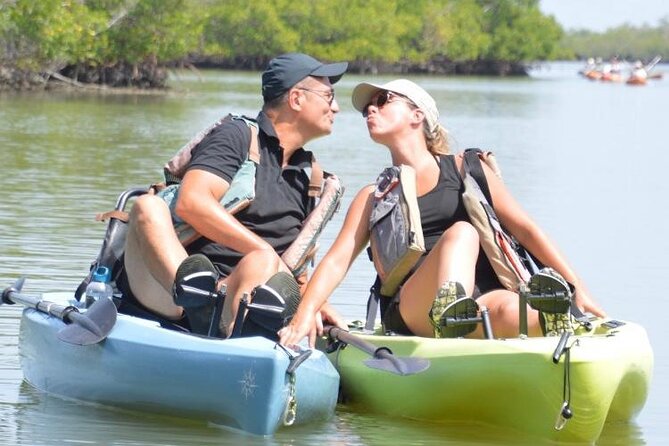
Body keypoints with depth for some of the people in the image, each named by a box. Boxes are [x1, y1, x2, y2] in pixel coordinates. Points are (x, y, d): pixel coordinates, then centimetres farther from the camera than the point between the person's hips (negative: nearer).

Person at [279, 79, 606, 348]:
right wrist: (306, 312, -10)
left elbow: (525, 228, 12)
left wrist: (577, 288, 2)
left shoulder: (463, 170, 18)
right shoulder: (374, 197, 22)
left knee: (510, 311, -35)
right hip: (411, 314, -1)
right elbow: (337, 260, 10)